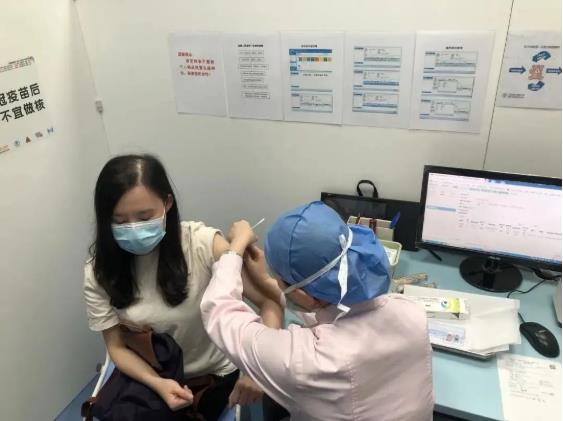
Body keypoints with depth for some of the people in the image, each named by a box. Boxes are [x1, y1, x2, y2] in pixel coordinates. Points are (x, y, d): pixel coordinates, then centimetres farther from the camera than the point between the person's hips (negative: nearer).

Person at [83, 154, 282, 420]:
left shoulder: (203, 244, -26)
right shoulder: (98, 273, -15)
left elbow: (270, 301, -24)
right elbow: (117, 346, -8)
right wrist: (157, 383, -27)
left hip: (213, 373, -2)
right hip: (150, 376, 3)